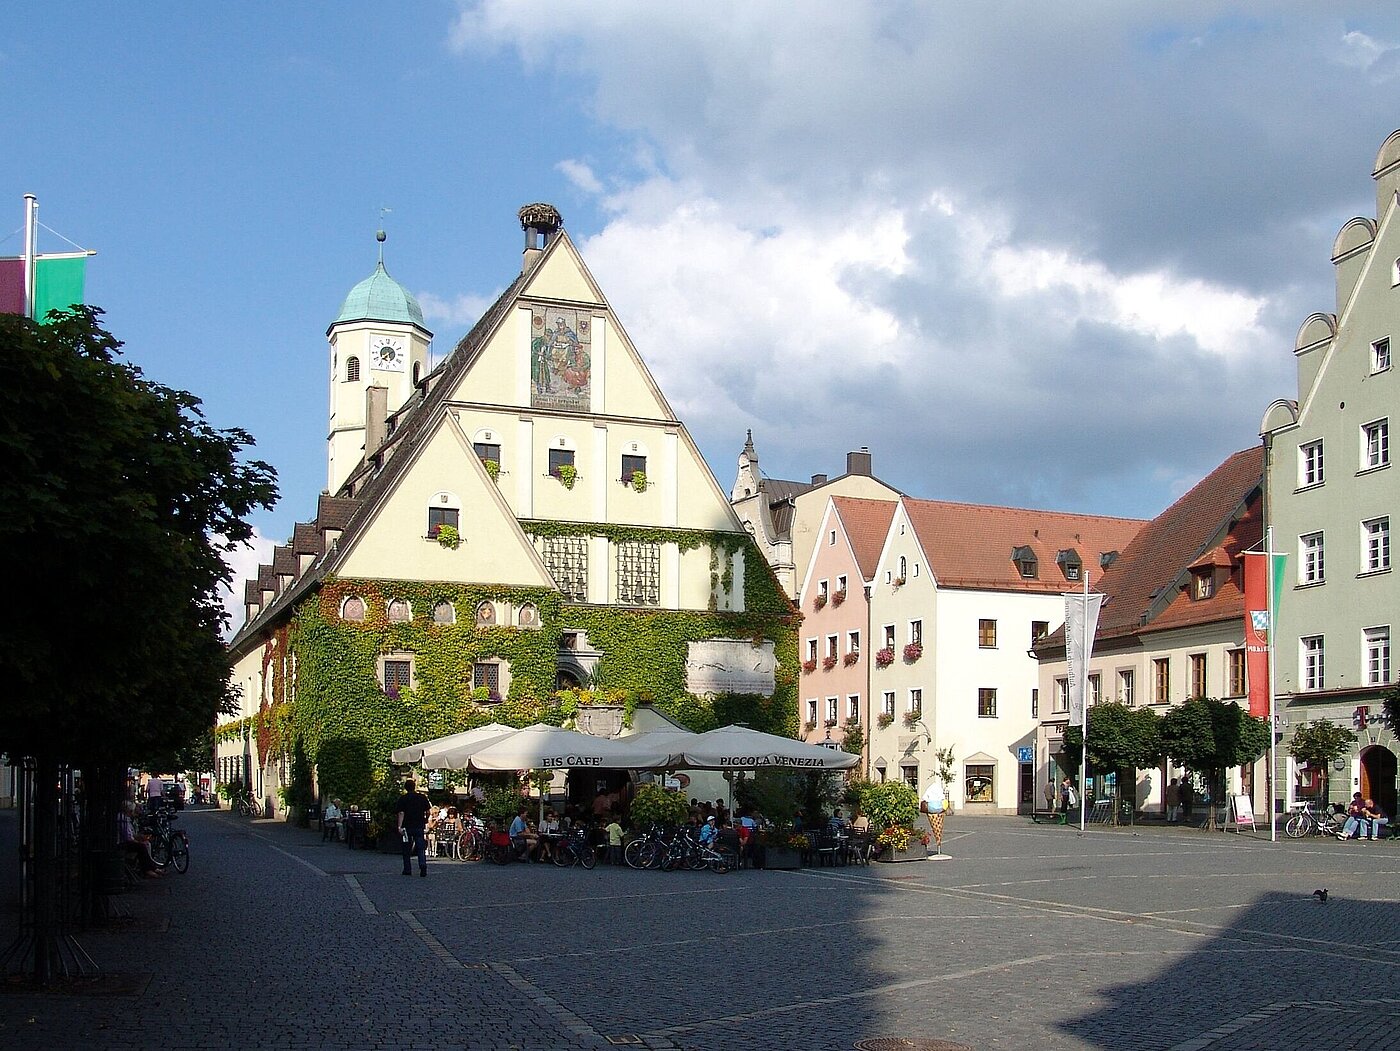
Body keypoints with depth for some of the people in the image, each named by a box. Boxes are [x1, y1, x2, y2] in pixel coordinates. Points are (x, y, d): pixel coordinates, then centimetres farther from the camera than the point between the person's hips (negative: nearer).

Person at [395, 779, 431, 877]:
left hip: (407, 826, -1)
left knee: (407, 849, 10)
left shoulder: (403, 799, -4)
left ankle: (407, 870, 13)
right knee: (421, 848, 0)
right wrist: (425, 821, 26)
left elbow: (401, 813, -11)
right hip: (420, 826, 1)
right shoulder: (423, 797, 3)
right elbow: (427, 812, 9)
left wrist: (399, 826, -13)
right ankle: (423, 866, -20)